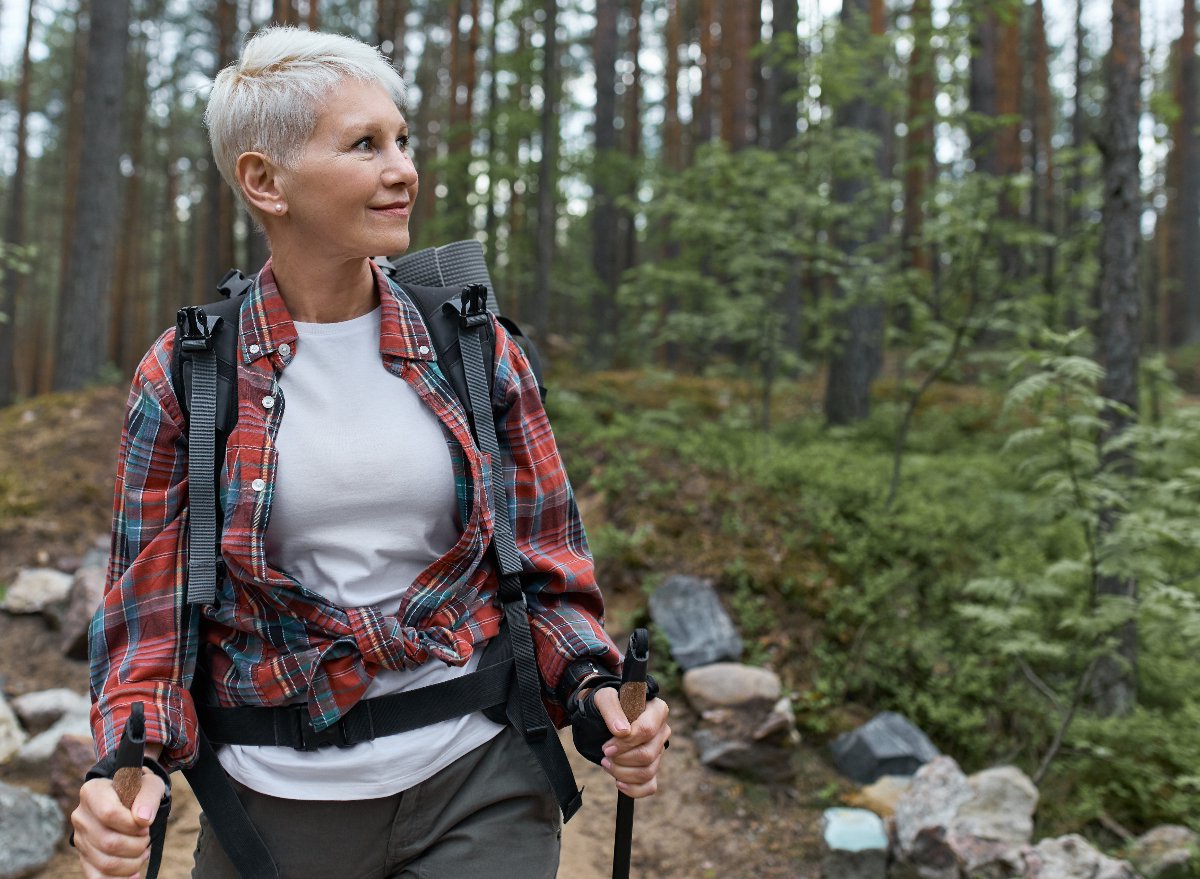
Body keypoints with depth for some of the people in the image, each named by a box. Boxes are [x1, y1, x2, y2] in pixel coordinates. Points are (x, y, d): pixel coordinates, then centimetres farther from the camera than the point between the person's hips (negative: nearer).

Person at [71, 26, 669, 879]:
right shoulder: (185, 377, -4)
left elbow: (545, 565, 4)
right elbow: (150, 609, -2)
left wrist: (597, 692, -14)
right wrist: (134, 769, -19)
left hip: (478, 786, 1)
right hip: (281, 801, 0)